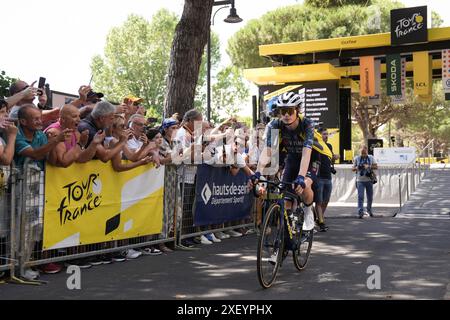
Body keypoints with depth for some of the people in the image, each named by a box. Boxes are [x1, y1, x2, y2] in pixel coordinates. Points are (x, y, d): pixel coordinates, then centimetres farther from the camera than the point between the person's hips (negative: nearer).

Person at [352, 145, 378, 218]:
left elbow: (376, 167, 1)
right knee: (360, 196, -12)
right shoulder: (356, 158, 4)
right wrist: (357, 168, -15)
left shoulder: (371, 158, 6)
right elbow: (353, 168, 8)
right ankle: (360, 212, -14)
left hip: (369, 180, 2)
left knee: (370, 197, 11)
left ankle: (369, 210, 32)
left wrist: (368, 166, -16)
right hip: (360, 180, -2)